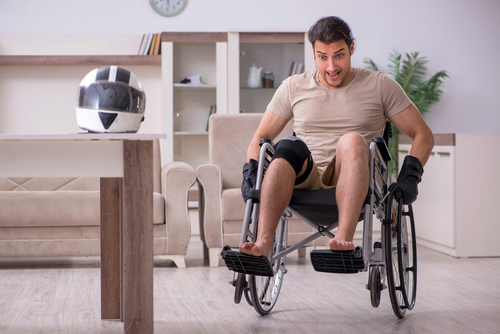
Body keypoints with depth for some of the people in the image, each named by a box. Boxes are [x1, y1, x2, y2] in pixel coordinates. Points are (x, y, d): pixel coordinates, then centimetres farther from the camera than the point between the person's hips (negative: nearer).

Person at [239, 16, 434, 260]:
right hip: (305, 180, 1)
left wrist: (409, 176, -7)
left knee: (352, 140, -34)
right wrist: (250, 174, -1)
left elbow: (423, 135, 10)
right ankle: (263, 242, -48)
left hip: (354, 183, -1)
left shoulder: (379, 86, 10)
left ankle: (344, 239, -51)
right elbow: (260, 138, 19)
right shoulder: (293, 88, 14)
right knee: (288, 147, -33)